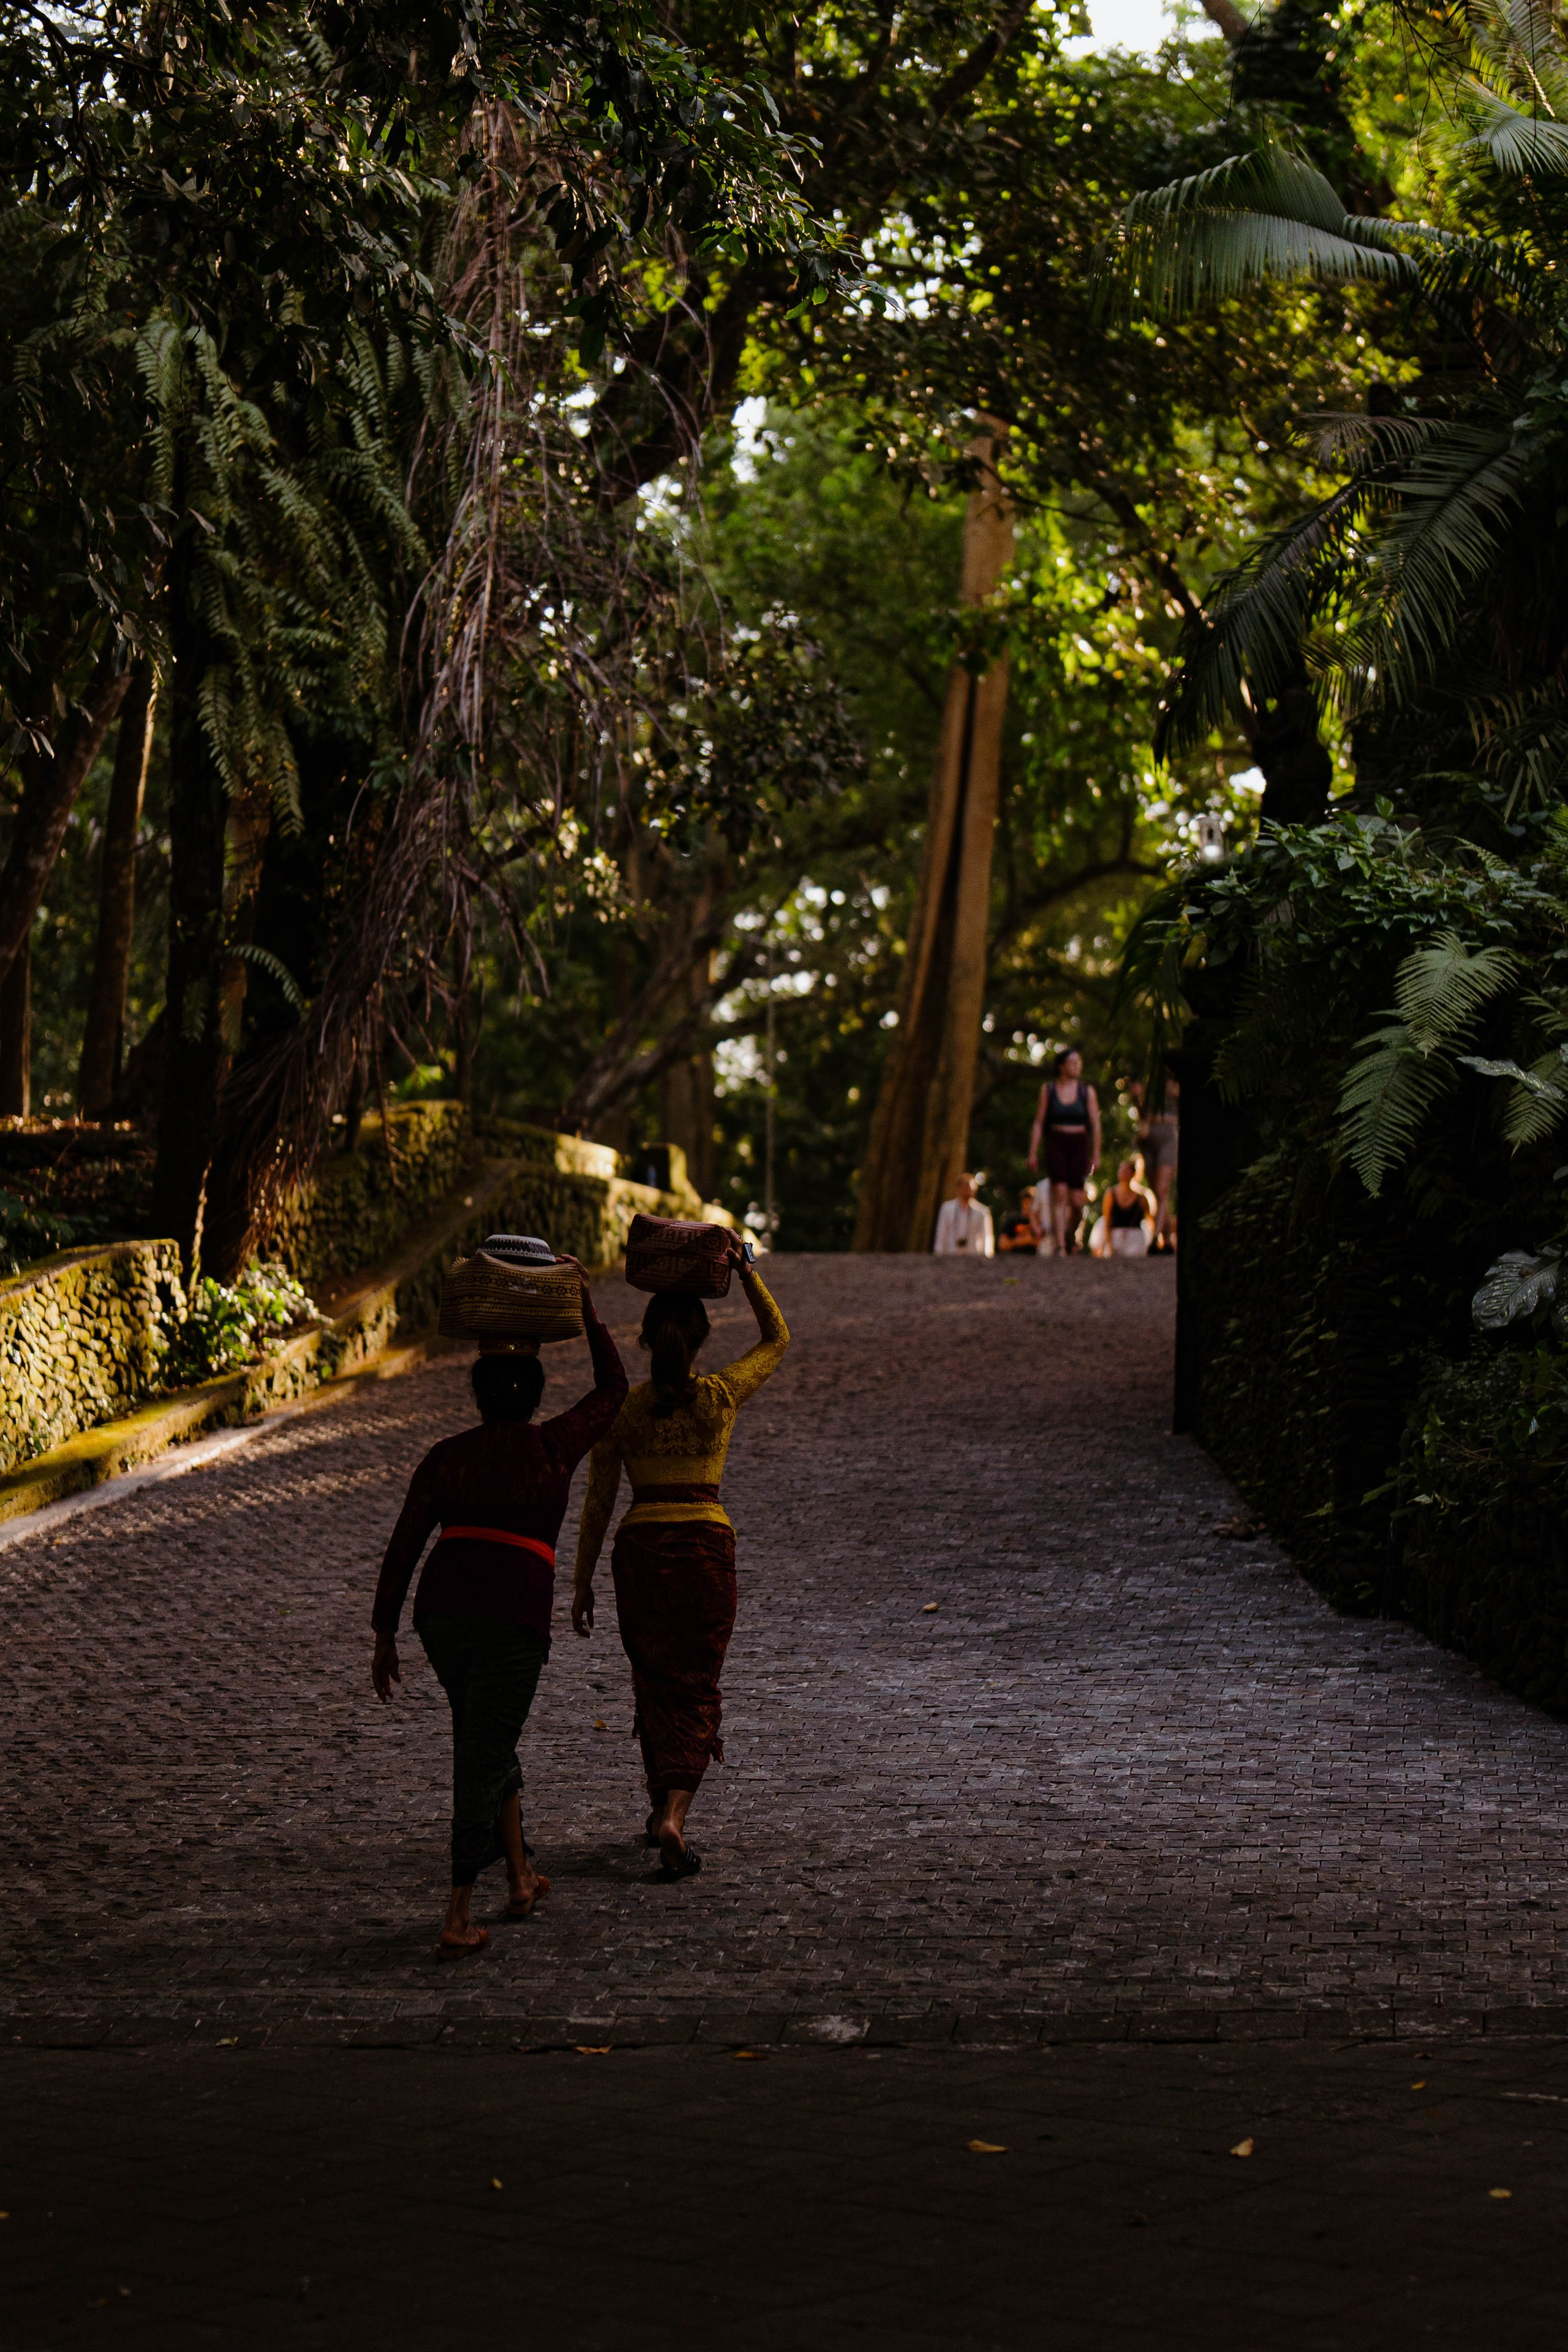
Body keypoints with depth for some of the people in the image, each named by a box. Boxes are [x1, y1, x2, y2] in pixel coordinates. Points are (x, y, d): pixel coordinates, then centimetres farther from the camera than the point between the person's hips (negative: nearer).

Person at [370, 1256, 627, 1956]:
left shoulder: (444, 1458, 14)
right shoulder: (553, 1446, 7)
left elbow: (402, 1548, 9)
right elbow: (613, 1390, 23)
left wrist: (384, 1636, 12)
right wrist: (587, 1305, 27)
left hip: (441, 1612, 4)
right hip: (513, 1619, -4)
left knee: (487, 1741, 25)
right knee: (482, 1765, -2)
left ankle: (520, 1881, 31)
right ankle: (457, 1919, -8)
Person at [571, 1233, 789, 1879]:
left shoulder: (621, 1409, -1)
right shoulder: (720, 1397, -3)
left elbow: (598, 1502, 3)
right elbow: (776, 1340, 15)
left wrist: (582, 1582, 10)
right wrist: (745, 1271, 10)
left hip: (640, 1549, 1)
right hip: (706, 1541, -1)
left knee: (653, 1681, 18)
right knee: (696, 1687, 4)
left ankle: (663, 1808, 29)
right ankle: (673, 1817, -16)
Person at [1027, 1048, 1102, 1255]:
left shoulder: (1087, 1091, 4)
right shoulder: (1048, 1090, 4)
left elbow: (1095, 1125, 3)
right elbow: (1039, 1123, 5)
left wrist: (1096, 1155, -2)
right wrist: (1033, 1153, 0)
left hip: (1079, 1145, 1)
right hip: (1055, 1145, -1)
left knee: (1077, 1200, -2)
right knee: (1060, 1194, -14)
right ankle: (1060, 1245, -16)